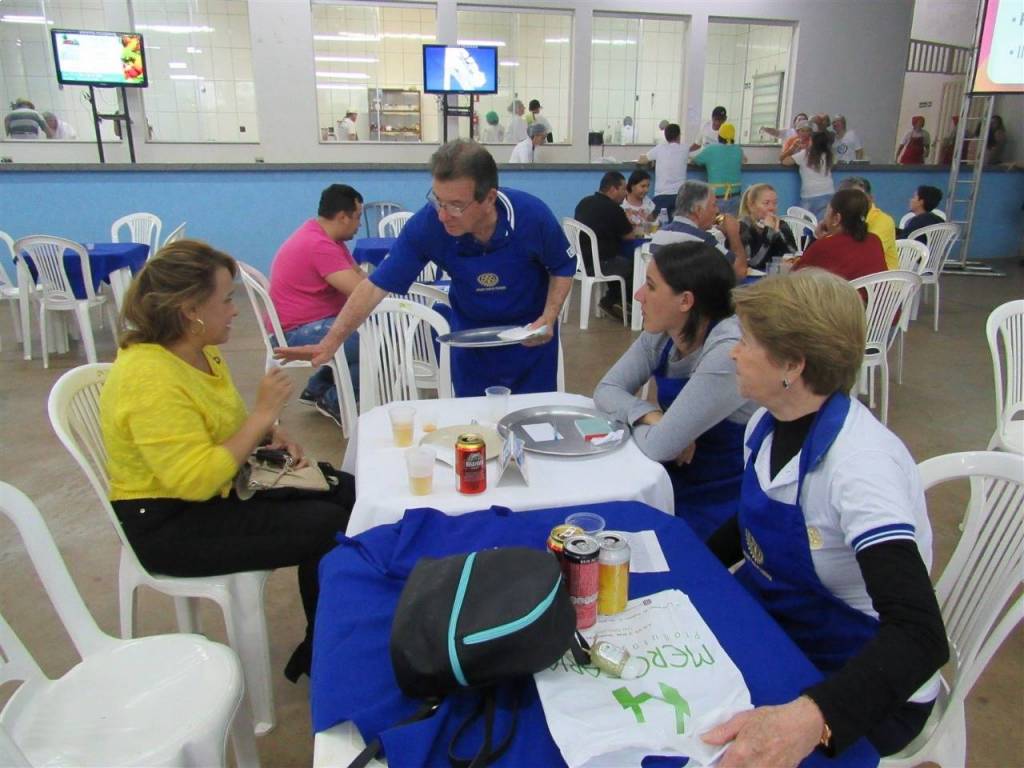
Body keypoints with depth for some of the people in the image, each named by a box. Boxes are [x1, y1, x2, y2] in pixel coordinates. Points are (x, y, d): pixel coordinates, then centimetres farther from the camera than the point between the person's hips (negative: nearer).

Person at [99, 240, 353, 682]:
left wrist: (269, 435, 0)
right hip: (168, 528, -10)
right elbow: (196, 481, -32)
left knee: (347, 493, 3)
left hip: (215, 491, 10)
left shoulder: (199, 350, 3)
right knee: (328, 528, -16)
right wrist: (262, 415, -26)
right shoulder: (150, 379, -27)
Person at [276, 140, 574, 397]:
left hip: (530, 332, 0)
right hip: (470, 332, 1)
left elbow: (563, 268, -9)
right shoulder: (425, 225, -28)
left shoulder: (532, 216, -29)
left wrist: (548, 318, -24)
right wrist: (330, 342, -28)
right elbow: (377, 285, -23)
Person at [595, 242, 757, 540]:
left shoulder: (729, 352, -28)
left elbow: (658, 446, -28)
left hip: (717, 505, -6)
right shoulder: (660, 335, -4)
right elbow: (606, 390, -2)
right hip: (674, 479, 6)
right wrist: (652, 416, -19)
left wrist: (636, 420, -7)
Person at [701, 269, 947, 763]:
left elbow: (920, 636, -36)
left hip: (862, 689, -6)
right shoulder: (767, 425, -4)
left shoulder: (861, 463, -28)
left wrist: (810, 719, -52)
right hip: (768, 622, 7)